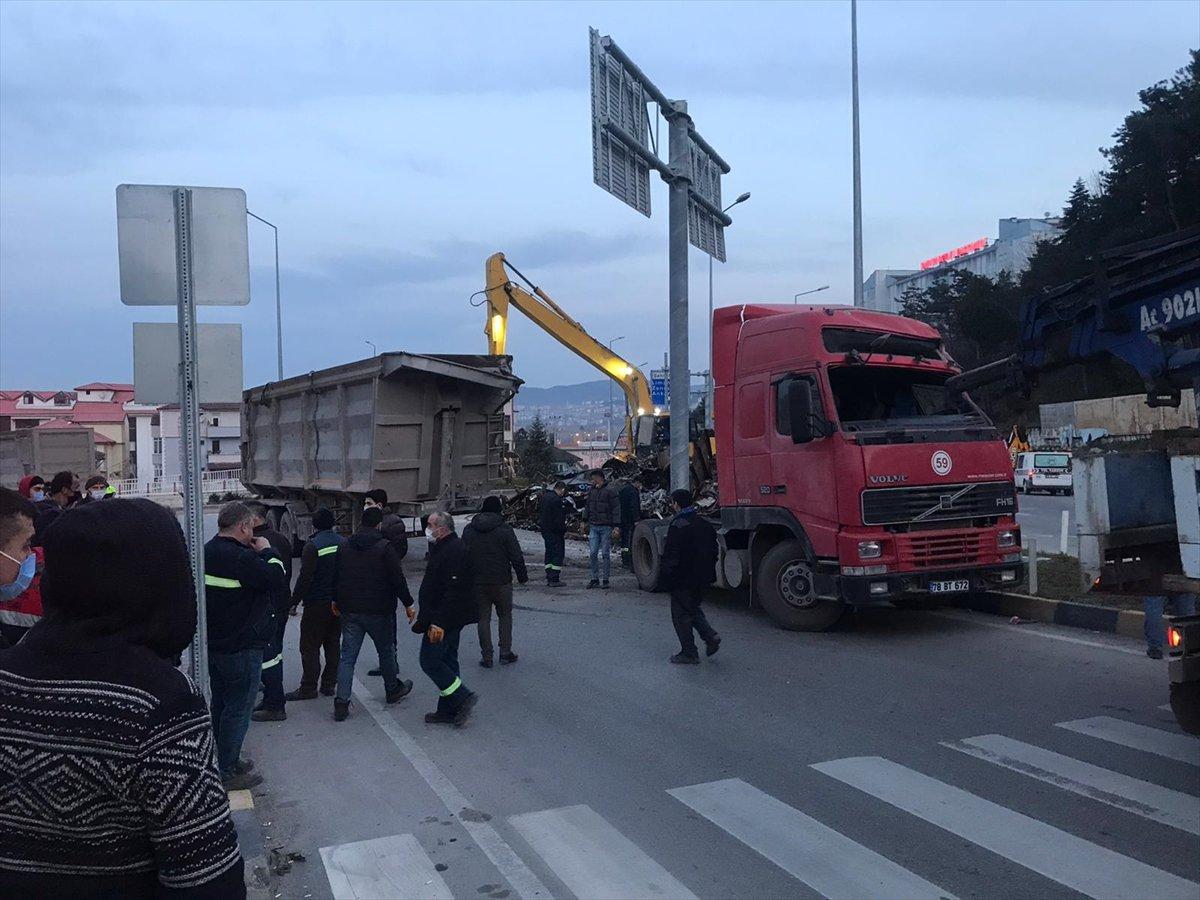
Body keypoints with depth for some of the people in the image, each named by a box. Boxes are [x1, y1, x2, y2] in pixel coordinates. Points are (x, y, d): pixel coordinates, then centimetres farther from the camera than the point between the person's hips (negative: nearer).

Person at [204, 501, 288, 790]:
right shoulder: (242, 558, -25)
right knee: (237, 710, 1)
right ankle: (228, 772, 9)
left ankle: (222, 761, 32)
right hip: (241, 648, -10)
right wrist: (267, 552, -10)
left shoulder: (207, 552, 6)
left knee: (220, 704, 19)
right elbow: (279, 581, -21)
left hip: (214, 644, 10)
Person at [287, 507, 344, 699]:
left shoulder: (312, 546, -15)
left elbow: (305, 578, -19)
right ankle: (329, 684, 18)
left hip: (317, 604, -6)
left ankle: (308, 688, 3)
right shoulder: (344, 543, 5)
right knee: (333, 644, 14)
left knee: (310, 647, 1)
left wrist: (295, 600, -11)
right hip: (338, 603, 7)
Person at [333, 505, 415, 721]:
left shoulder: (344, 547, 6)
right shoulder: (385, 547, -12)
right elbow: (397, 579, -13)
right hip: (378, 611, -4)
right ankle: (393, 690, 31)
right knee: (386, 651, 15)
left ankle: (341, 702, -3)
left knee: (347, 656, 5)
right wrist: (408, 604, -3)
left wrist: (338, 602, 24)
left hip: (349, 611, 4)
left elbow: (337, 578, 13)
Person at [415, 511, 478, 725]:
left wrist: (439, 622, -27)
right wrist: (427, 618, 22)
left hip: (444, 621, -11)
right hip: (450, 620, 11)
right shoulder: (444, 548, 14)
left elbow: (453, 591, -26)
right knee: (447, 661, 14)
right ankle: (448, 711, 20)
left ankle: (463, 697, -1)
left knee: (430, 661, -5)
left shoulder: (454, 551, -20)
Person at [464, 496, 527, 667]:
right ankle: (505, 653, 13)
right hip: (501, 581, -2)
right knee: (505, 616, 13)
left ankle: (486, 657, 7)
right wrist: (522, 576, 5)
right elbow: (516, 556, -8)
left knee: (483, 618, 8)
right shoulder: (504, 529, -7)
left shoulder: (468, 530, 5)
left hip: (477, 582, 3)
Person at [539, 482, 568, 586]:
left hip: (544, 530, 9)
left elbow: (540, 513, 20)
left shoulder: (545, 497, 12)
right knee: (558, 553, -4)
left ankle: (549, 578, 19)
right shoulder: (557, 500, -19)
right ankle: (554, 579, -6)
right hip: (555, 531, -9)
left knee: (549, 552, 16)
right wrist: (564, 530, -13)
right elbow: (559, 519, -21)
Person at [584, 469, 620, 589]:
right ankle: (595, 578, 9)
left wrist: (616, 526, -12)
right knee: (592, 554, 1)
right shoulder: (592, 491, 11)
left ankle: (605, 579, 7)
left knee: (605, 554, 0)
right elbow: (588, 507, 21)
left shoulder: (610, 490, -6)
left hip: (606, 527, -5)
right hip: (593, 526, 5)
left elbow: (616, 508, -7)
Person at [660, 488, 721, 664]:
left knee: (681, 614, 4)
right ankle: (710, 636, 8)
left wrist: (667, 577, -11)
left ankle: (689, 653, 7)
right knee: (693, 608, 24)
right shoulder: (704, 523, 8)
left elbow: (671, 556, -19)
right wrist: (709, 572, 20)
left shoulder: (677, 526, -17)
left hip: (683, 579, -8)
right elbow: (713, 550, 14)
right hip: (703, 577, 8)